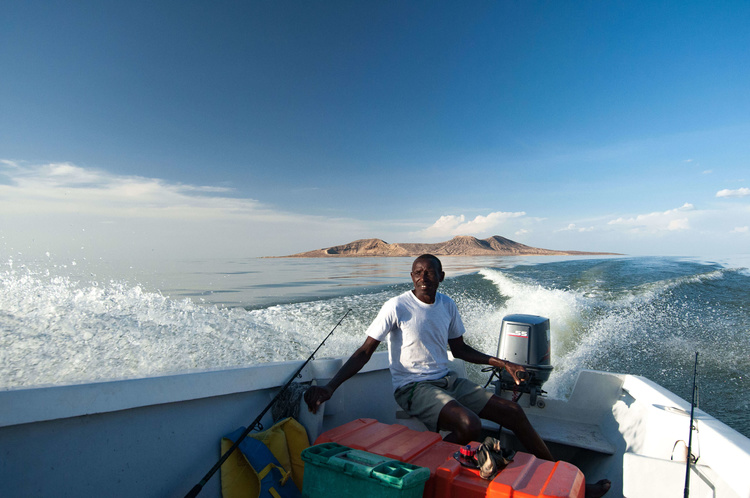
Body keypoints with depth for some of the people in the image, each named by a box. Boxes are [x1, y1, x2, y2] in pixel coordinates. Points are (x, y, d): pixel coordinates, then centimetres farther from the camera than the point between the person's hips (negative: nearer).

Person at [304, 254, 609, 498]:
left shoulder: (447, 306, 3)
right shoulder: (397, 307, -15)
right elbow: (364, 352, -15)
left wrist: (504, 365, 10)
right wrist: (329, 387, -25)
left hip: (447, 380, 7)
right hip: (413, 387, -6)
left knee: (513, 412, 2)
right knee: (470, 426, -32)